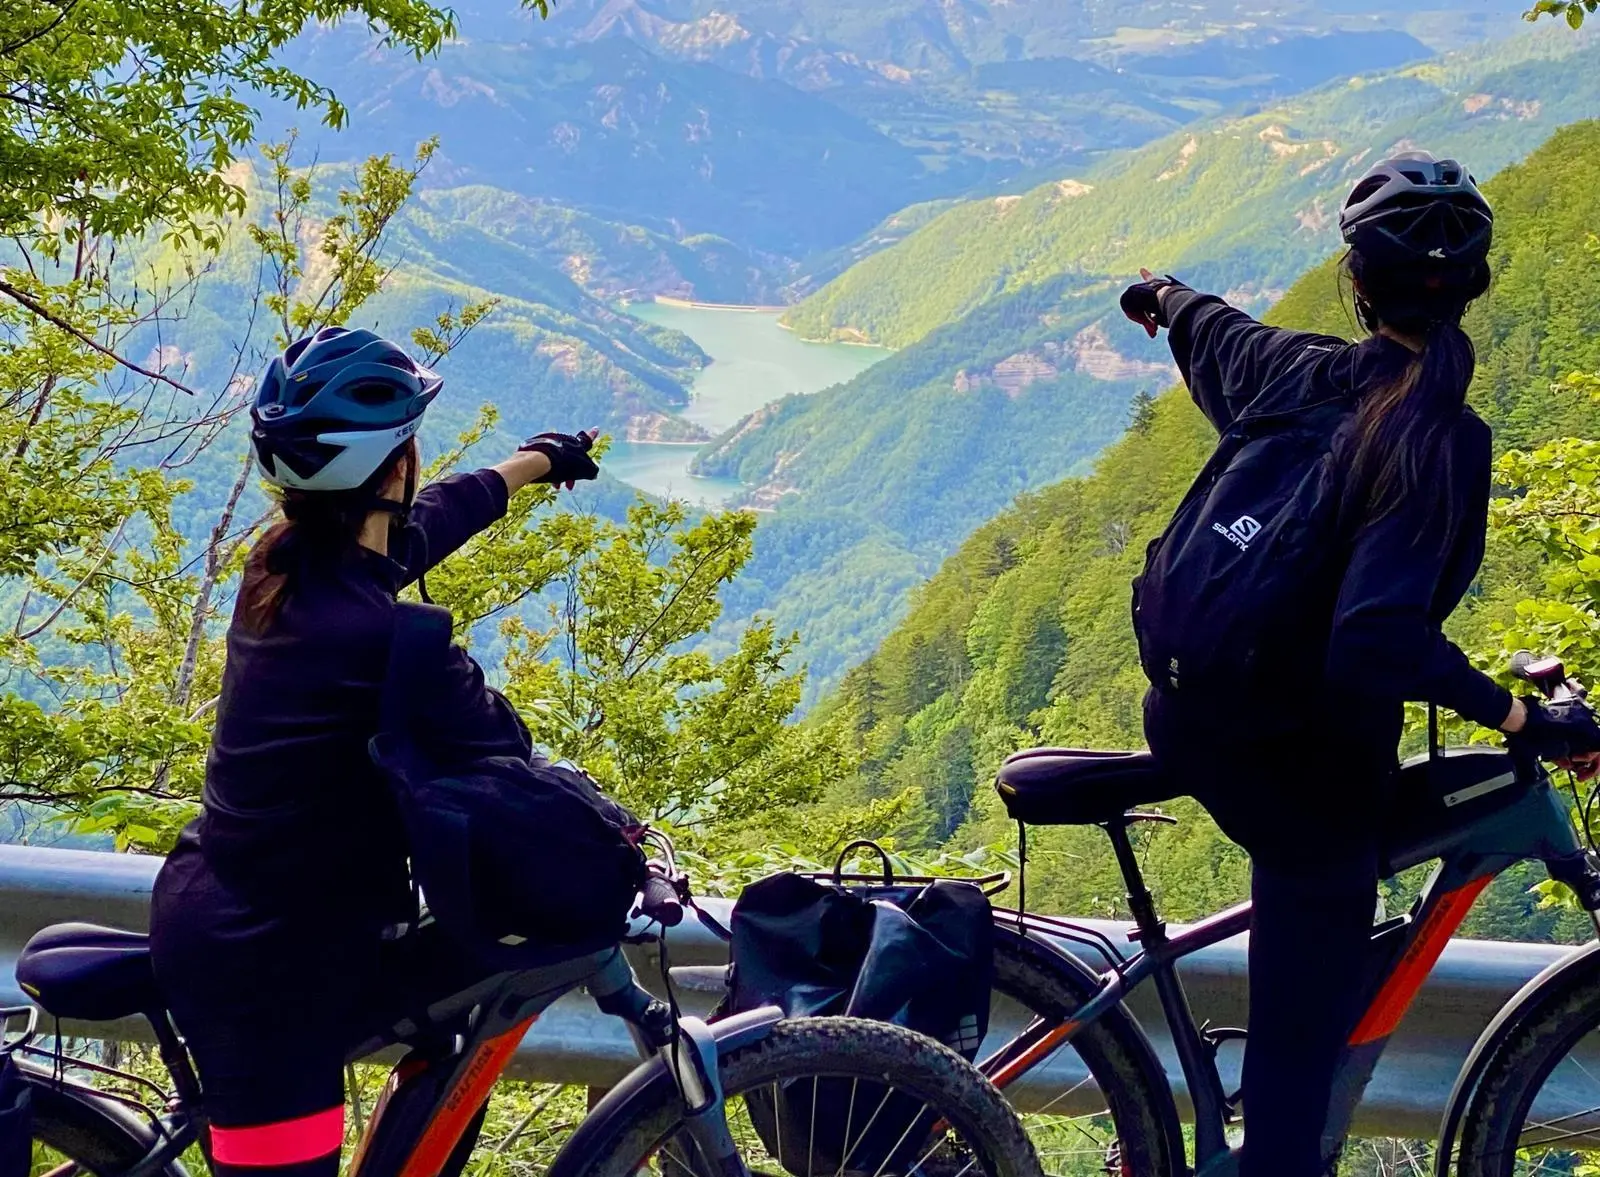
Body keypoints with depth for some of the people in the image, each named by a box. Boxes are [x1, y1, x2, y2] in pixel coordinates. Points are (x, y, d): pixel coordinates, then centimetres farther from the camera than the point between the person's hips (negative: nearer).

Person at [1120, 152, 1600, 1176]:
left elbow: (1212, 331, 21)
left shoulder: (1295, 369, -6)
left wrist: (1164, 297, 43)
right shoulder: (1441, 440, -24)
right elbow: (1378, 644, -35)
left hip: (1191, 715, 7)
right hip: (1301, 760, -7)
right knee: (1302, 1033, 4)